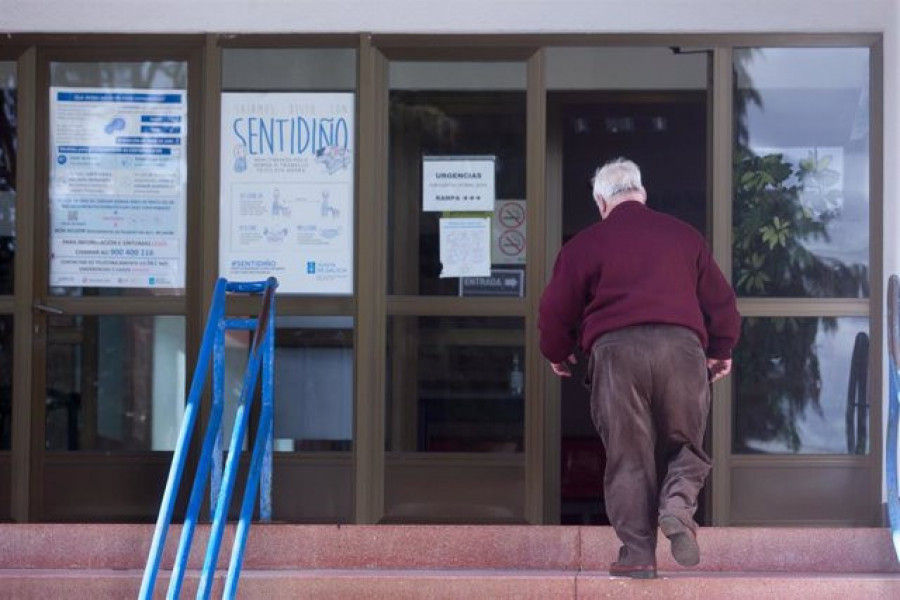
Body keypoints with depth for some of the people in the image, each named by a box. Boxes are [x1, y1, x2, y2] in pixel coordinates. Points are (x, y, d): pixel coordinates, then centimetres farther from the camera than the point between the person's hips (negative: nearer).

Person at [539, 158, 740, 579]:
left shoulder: (585, 244, 11)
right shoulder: (684, 236, 18)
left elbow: (555, 311, 12)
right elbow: (721, 300, 21)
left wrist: (558, 354, 31)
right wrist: (720, 350, 37)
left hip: (615, 350, -1)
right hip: (680, 344, 1)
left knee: (627, 455, 4)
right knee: (684, 443, 15)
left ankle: (638, 553, 1)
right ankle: (678, 503, -14)